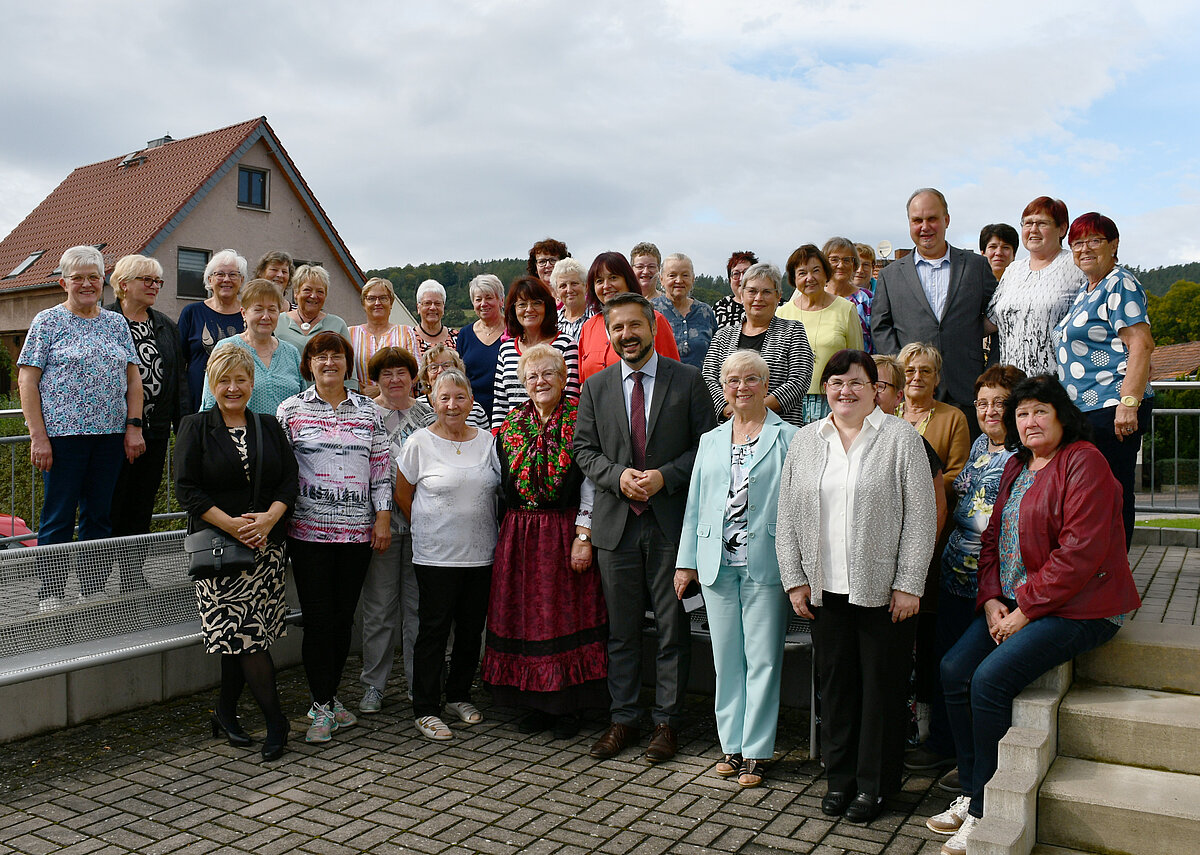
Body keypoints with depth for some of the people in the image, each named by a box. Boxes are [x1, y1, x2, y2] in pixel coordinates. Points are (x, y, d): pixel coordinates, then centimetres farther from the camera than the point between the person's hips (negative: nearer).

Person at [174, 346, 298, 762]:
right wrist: (231, 524, -15)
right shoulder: (195, 428, 3)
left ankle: (226, 715, 22)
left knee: (240, 632, 5)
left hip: (266, 545, 3)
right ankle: (276, 720, 2)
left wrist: (268, 518, -13)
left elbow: (290, 481, 6)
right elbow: (186, 489, -4)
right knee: (245, 632, -8)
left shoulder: (269, 427, 12)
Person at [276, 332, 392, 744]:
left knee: (344, 617, 9)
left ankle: (330, 696, 24)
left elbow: (381, 466, 9)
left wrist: (383, 516, 4)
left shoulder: (367, 409, 8)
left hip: (358, 530, 2)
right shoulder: (292, 409, 3)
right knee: (318, 618, -1)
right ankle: (321, 708, 10)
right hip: (309, 529, -2)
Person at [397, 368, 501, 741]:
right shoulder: (420, 442, -4)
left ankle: (460, 696, 29)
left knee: (472, 629, 12)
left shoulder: (486, 441, 6)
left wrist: (470, 528, 9)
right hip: (436, 555, -4)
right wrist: (428, 529, 6)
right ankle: (426, 710, 11)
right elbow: (403, 495, 4)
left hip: (482, 553, 4)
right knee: (434, 629, 0)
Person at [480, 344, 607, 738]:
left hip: (566, 532, -4)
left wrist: (583, 536, -12)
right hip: (520, 535, 4)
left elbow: (590, 485, -7)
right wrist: (514, 528, 6)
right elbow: (503, 483, 13)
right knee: (525, 614, 8)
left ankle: (568, 705, 15)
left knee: (567, 613, 2)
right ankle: (535, 702, 21)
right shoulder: (511, 426, 8)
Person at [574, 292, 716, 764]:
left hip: (671, 519, -2)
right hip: (616, 522, 2)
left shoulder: (687, 380, 0)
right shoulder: (595, 387, 8)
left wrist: (665, 476, -14)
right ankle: (623, 719, 23)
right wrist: (618, 476, -10)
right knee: (621, 628, 10)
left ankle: (666, 721, 20)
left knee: (672, 627, 6)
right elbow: (584, 448, 8)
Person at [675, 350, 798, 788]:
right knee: (726, 658, 10)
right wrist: (686, 560, 11)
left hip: (765, 565, -4)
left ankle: (754, 750, 12)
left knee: (762, 659, 1)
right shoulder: (710, 441, 16)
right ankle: (732, 744, 21)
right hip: (717, 564, 4)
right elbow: (694, 504, 16)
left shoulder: (787, 439, 1)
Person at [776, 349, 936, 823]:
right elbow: (788, 517, 10)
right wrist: (794, 580, 4)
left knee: (881, 684, 5)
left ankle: (873, 783, 20)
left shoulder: (900, 439, -2)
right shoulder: (805, 441, 9)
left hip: (883, 589, -3)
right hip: (826, 589, 3)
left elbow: (919, 518, -5)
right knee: (835, 681, 10)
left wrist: (908, 585, -9)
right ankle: (840, 776, 25)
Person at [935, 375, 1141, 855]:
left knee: (991, 680, -22)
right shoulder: (1016, 466, 14)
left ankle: (985, 809, -6)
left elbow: (1080, 551, -20)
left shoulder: (1083, 462, -13)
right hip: (1014, 604, 8)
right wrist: (991, 599, 0)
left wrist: (1026, 609, -17)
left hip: (1076, 608, -8)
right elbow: (994, 536, 15)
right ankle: (971, 793, 8)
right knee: (954, 671, -5)